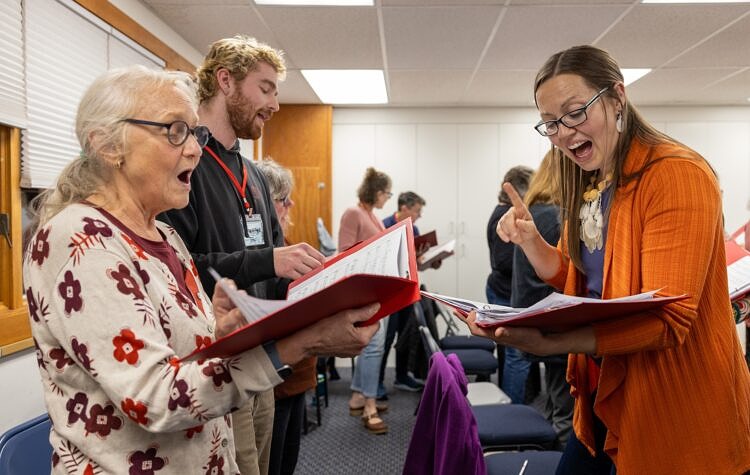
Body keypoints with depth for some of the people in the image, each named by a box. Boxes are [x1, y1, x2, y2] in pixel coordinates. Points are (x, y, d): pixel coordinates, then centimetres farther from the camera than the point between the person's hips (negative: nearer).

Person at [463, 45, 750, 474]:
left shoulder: (677, 175, -19)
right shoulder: (588, 184, 6)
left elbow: (668, 319, -26)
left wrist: (550, 341, -39)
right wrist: (530, 241, -5)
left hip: (677, 410, -7)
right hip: (605, 394, 7)